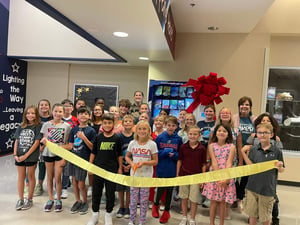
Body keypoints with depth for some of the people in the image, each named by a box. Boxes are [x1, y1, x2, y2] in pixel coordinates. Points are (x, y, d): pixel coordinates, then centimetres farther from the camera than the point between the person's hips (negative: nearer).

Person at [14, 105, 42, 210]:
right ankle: (20, 199, 24)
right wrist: (15, 155, -3)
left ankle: (29, 199, 22)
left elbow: (36, 142, -11)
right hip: (19, 157, 4)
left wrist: (26, 155, -13)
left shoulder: (38, 126, -6)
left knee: (31, 176, 8)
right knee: (21, 177, 11)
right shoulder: (21, 127, 8)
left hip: (31, 156, -4)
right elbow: (16, 141, 8)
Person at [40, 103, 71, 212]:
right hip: (48, 153, 2)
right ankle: (50, 199, 26)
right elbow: (44, 140, 7)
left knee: (58, 178, 0)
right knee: (49, 177, 11)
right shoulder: (46, 125, 0)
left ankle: (58, 200, 17)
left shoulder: (67, 126, -4)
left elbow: (67, 144, -2)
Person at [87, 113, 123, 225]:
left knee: (110, 193, 9)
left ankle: (108, 214, 28)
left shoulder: (117, 138, -3)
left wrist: (120, 167, 3)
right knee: (96, 192, 11)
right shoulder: (98, 137, -1)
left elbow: (119, 154, 4)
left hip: (112, 169, -1)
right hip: (98, 168, 1)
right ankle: (95, 214, 29)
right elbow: (93, 153, 6)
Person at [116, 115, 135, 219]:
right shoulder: (119, 136, -3)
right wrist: (122, 165, -10)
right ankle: (121, 207, 28)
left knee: (129, 188, 7)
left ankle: (127, 208, 24)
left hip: (132, 167, 0)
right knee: (120, 188, 10)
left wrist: (131, 165, -11)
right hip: (121, 166, 1)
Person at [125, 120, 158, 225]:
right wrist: (132, 163, -9)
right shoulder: (132, 143, 0)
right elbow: (127, 156, 11)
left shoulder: (152, 144, -6)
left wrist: (144, 162, -18)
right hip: (134, 175, 2)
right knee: (133, 200, 8)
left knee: (144, 200, 6)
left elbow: (155, 161, -4)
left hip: (146, 176, -1)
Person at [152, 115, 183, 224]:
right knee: (160, 189, 8)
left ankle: (166, 211, 31)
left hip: (173, 170, 1)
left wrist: (174, 155, -16)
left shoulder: (178, 139, -1)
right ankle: (156, 205, 38)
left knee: (169, 190, 12)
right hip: (161, 169, -1)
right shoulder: (160, 137, -4)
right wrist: (164, 153, -18)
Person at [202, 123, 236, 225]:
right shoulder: (211, 146, 0)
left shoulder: (231, 147, -1)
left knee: (222, 202, 8)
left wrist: (225, 179, -19)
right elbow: (214, 163, -8)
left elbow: (229, 164, -9)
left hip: (226, 177, 0)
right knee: (214, 201, 8)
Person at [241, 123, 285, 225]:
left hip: (268, 189, -1)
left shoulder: (277, 151, -7)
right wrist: (243, 153, -13)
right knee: (252, 214, 16)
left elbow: (281, 170, 1)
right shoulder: (253, 149, -2)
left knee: (265, 217, 15)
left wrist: (279, 167, -21)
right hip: (252, 187, 2)